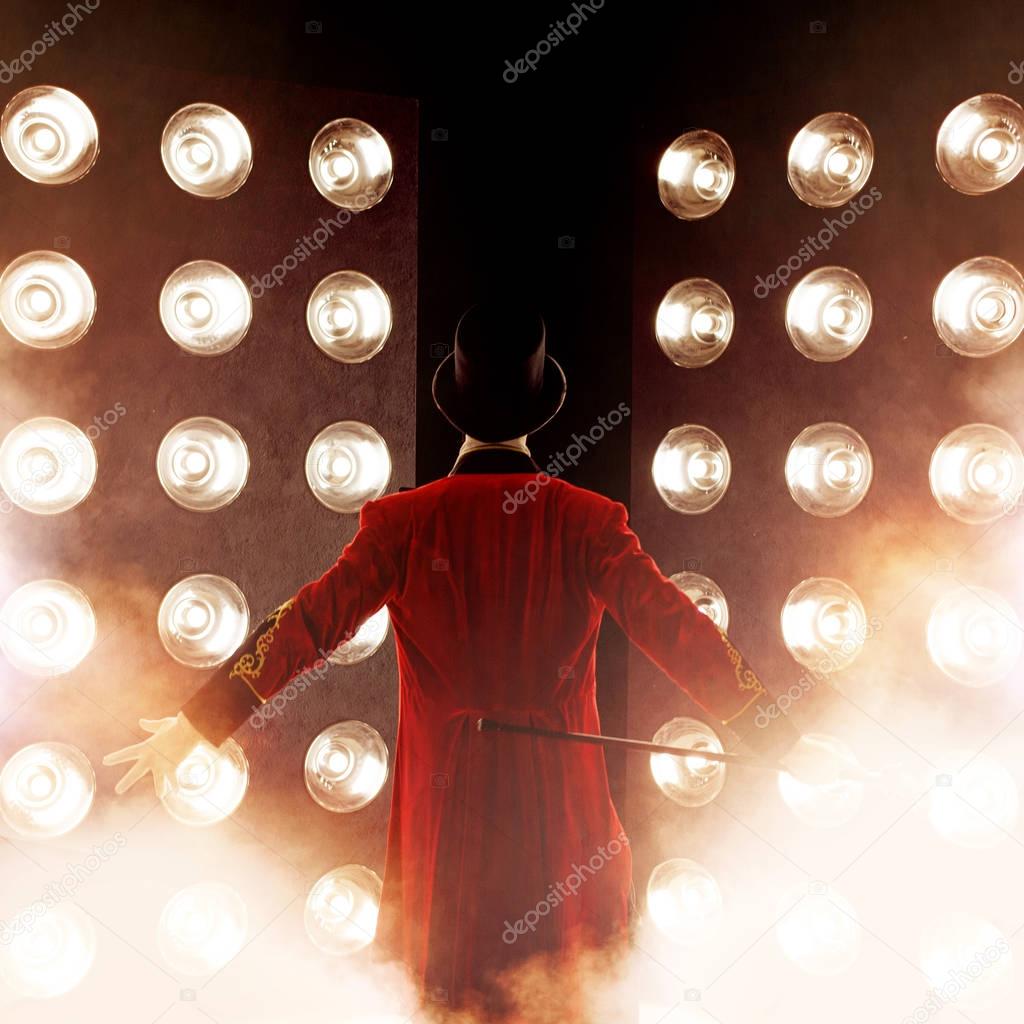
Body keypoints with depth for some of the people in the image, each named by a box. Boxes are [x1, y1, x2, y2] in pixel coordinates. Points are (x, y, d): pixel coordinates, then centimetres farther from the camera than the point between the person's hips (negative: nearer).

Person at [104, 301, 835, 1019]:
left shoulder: (406, 521, -9)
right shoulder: (586, 520, -9)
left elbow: (309, 623, -12)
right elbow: (676, 629, -13)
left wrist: (193, 726, -7)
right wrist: (782, 743, -8)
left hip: (447, 800, 0)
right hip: (560, 797, 0)